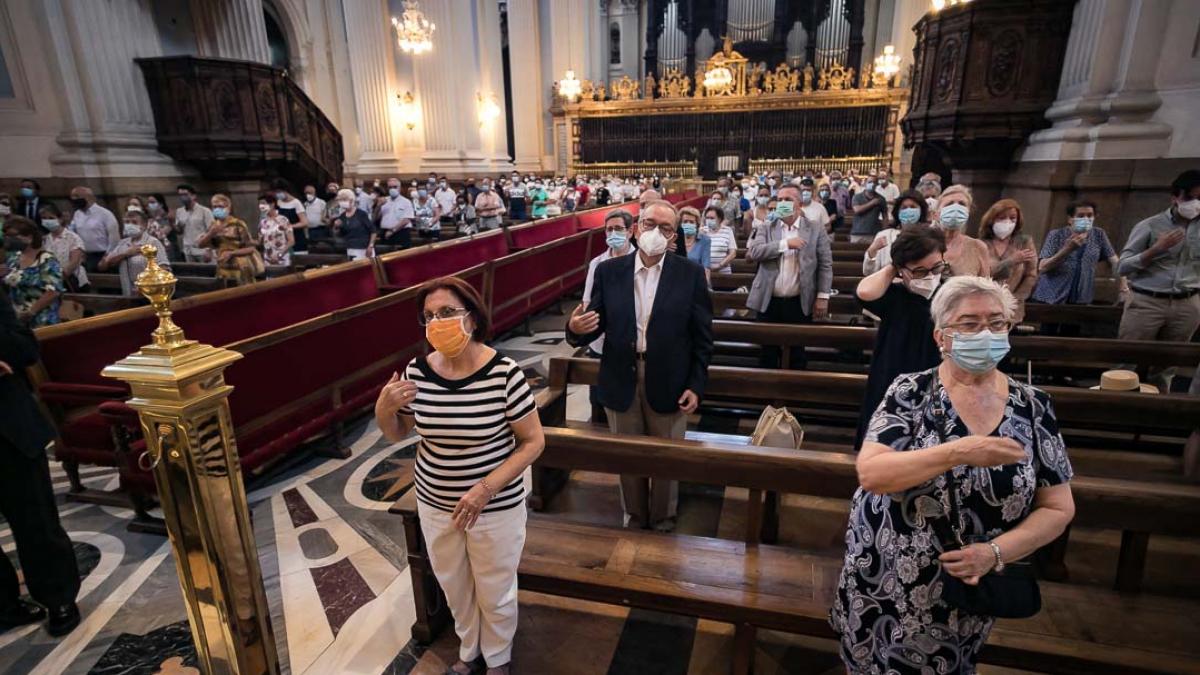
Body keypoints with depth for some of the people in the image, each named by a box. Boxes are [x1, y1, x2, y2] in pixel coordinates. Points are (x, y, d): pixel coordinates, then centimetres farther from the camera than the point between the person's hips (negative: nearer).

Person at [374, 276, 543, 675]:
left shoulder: (503, 373, -23)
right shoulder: (417, 372, -10)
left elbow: (534, 442, -16)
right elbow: (396, 435, 5)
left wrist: (486, 489, -23)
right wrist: (383, 409, -17)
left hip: (496, 507, -4)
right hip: (435, 505, 4)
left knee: (495, 593, 18)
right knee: (454, 587, 26)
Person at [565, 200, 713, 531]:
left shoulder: (690, 273, -5)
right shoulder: (608, 271, -2)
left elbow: (702, 335, -4)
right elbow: (597, 326, -3)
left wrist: (696, 385, -8)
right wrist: (575, 329, -26)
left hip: (668, 383, -1)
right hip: (621, 381, 1)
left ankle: (663, 521, 40)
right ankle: (634, 517, 42)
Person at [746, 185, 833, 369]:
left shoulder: (816, 230, 3)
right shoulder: (766, 229, 6)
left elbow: (825, 265, 1)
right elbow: (754, 252, -11)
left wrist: (823, 297, -7)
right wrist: (785, 244, -18)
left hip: (800, 303, -1)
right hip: (769, 302, 1)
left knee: (798, 354, 11)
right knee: (768, 353, 11)